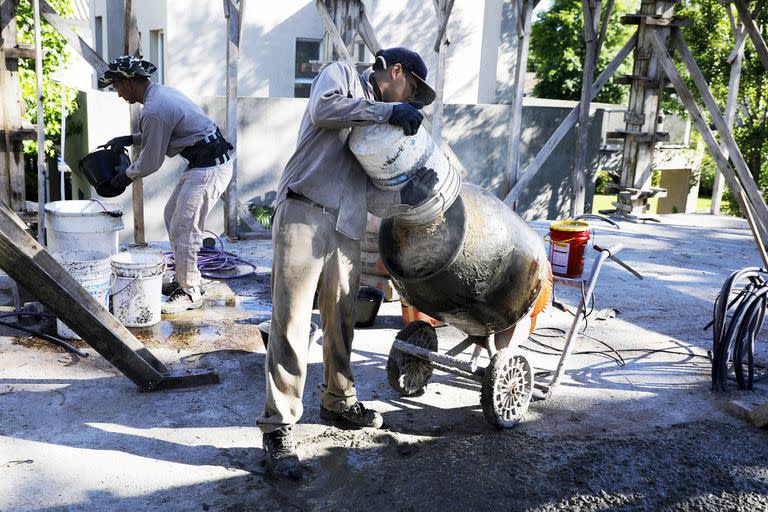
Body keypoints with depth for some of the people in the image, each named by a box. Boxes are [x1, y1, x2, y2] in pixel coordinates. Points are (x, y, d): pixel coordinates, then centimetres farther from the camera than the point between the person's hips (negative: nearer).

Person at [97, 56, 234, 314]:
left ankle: (190, 293, 8)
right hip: (203, 164, 11)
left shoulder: (153, 111, -20)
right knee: (172, 215, 19)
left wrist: (126, 174, 6)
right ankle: (186, 279, 28)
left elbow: (150, 162, -13)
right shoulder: (162, 92, 11)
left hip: (209, 170, -11)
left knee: (183, 230, -5)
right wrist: (130, 138, 18)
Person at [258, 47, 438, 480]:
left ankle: (339, 401, 31)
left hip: (347, 229, 7)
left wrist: (404, 194, -2)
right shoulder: (342, 74, 11)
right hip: (303, 215, -7)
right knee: (292, 323, -7)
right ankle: (279, 426, -2)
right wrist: (388, 110, -8)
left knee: (341, 322, 13)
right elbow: (324, 109, -13)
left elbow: (370, 194, 15)